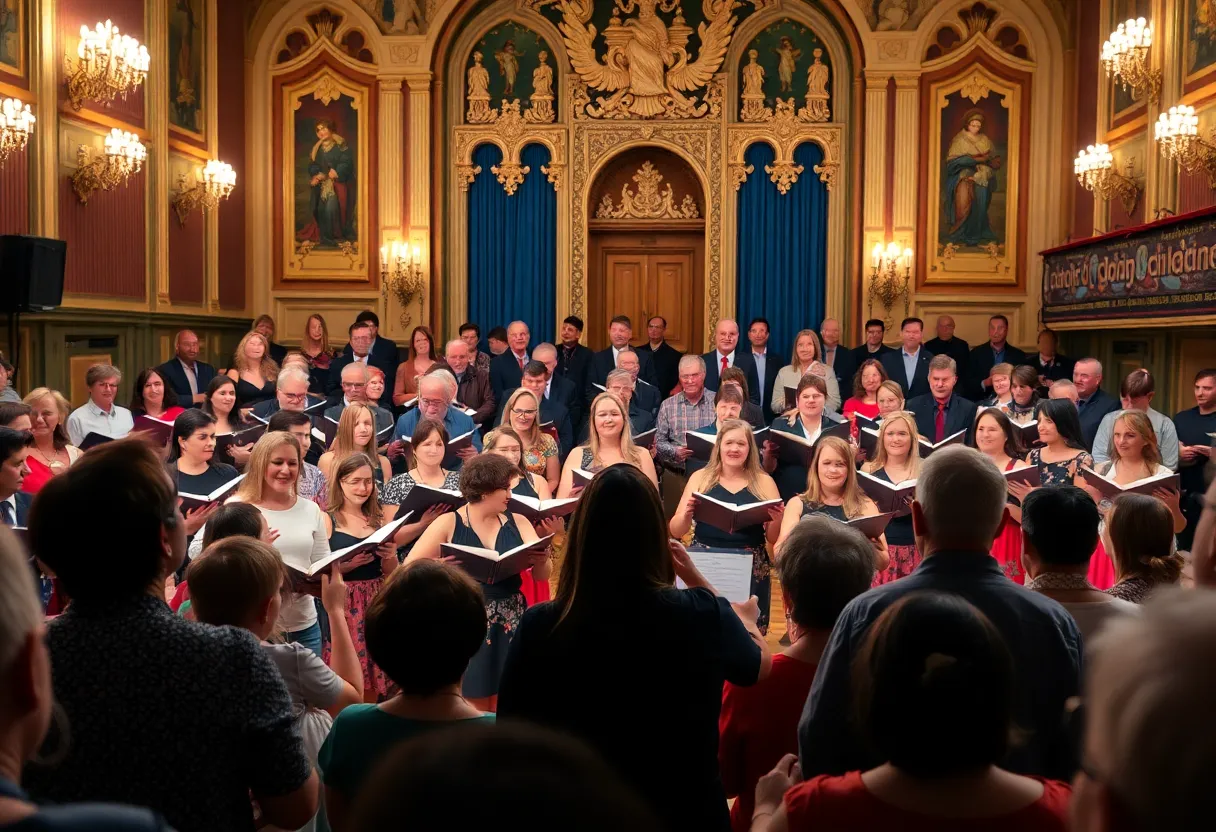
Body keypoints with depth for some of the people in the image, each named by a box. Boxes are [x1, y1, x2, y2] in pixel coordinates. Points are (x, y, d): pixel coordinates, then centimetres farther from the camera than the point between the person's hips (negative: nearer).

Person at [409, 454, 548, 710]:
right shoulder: (448, 524, -4)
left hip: (511, 623, 3)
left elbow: (543, 575, 0)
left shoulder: (518, 523, 5)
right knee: (473, 710, 6)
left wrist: (541, 560, -22)